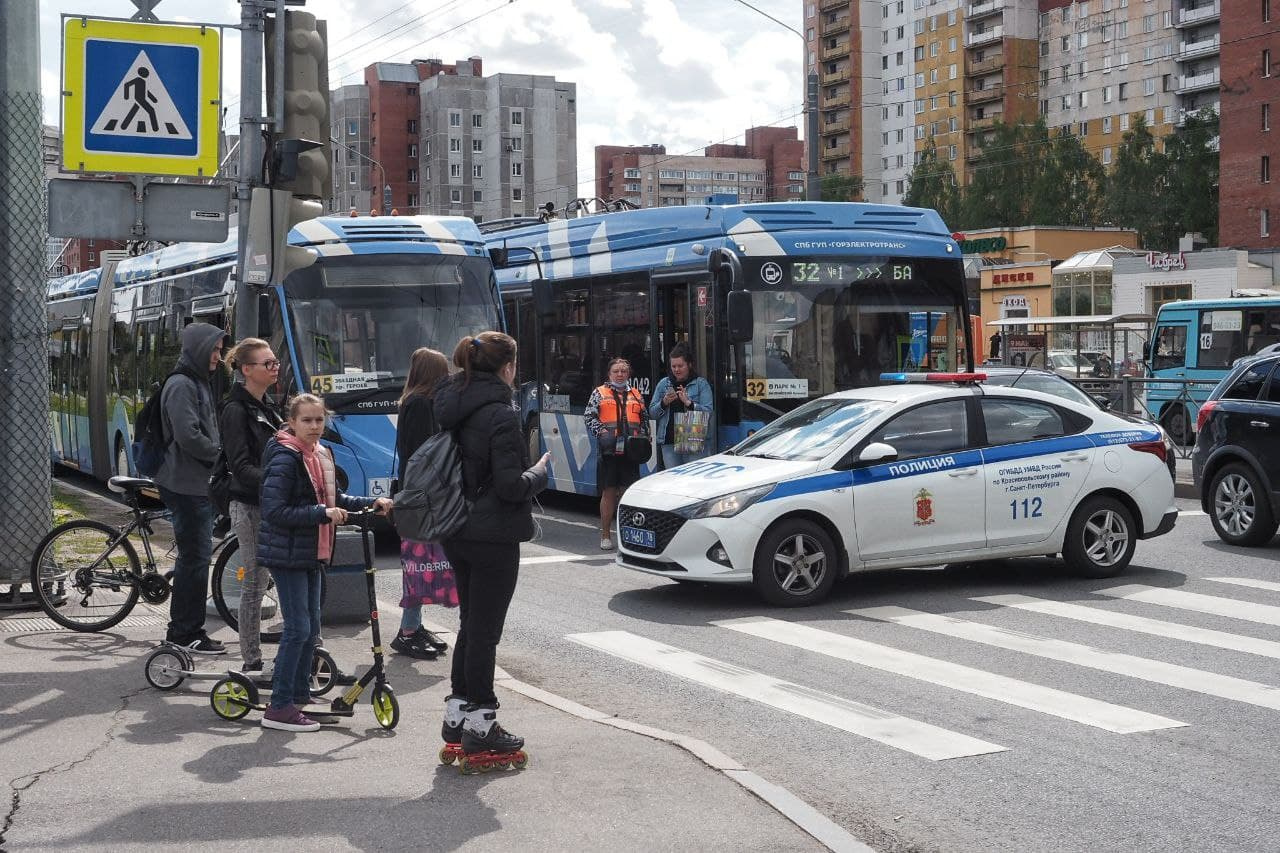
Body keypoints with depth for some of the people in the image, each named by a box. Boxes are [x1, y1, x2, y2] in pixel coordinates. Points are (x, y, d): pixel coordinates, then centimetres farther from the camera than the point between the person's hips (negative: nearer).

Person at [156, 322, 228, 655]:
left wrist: (219, 453, 7)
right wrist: (221, 453, -10)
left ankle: (182, 628, 20)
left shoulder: (199, 383, 18)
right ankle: (186, 632, 0)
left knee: (195, 555, 13)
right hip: (187, 485, -10)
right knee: (194, 557, -6)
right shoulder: (181, 385, -14)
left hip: (199, 484, 10)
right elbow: (188, 437, -23)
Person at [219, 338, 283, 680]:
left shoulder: (266, 406, 14)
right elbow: (241, 466, -21)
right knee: (254, 584, -2)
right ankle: (252, 664, 5)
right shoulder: (236, 410, -13)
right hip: (250, 507, -8)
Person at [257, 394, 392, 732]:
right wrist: (322, 513, -27)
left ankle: (299, 700, 22)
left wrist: (370, 503, 9)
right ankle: (278, 708, -2)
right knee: (298, 628, -9)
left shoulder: (321, 455, 10)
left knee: (311, 628, 12)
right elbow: (274, 511, -23)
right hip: (287, 554, -9)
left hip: (311, 554, 9)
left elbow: (333, 500, 22)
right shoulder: (285, 459, -17)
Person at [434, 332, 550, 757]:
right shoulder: (501, 415, -18)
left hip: (457, 533, 8)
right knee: (485, 630, 0)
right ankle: (481, 725, 7)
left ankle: (457, 714, 25)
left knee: (470, 624, 19)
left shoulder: (451, 407, 7)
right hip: (492, 536, -8)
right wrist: (541, 472, -3)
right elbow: (510, 486, -21)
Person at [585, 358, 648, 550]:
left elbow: (645, 418, 20)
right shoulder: (599, 393, 7)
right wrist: (601, 432, -15)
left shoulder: (636, 395, 16)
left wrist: (643, 437, 4)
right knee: (609, 492, 0)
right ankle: (605, 536, 9)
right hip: (609, 451, -3)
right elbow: (590, 417, 0)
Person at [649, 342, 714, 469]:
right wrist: (664, 403, -5)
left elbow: (708, 412, -7)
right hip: (669, 442, 3)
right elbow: (652, 413, 13)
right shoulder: (664, 383, 14)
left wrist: (688, 402, -18)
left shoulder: (701, 383, 3)